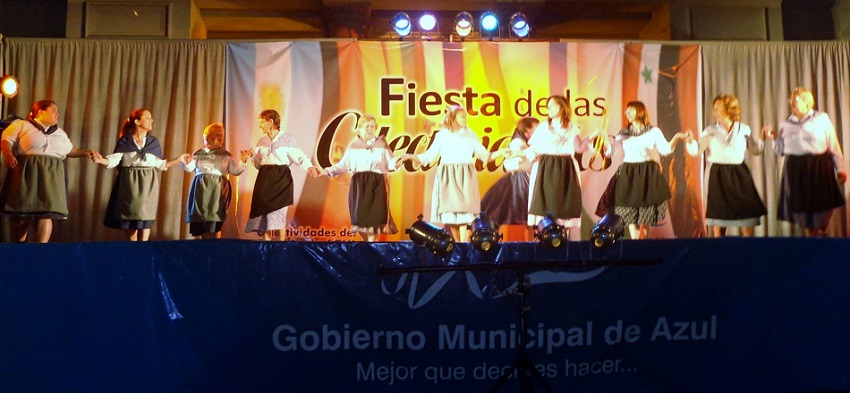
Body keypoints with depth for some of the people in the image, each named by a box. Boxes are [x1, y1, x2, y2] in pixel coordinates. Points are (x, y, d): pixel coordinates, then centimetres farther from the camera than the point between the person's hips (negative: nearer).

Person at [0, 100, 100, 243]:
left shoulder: (60, 133, 23)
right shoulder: (21, 125, 7)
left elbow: (70, 150, 27)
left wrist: (86, 152, 12)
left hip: (51, 176, 3)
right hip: (27, 173, -3)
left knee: (46, 212, -9)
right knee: (22, 211, 2)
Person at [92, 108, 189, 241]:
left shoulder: (154, 142, 8)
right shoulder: (124, 141, 2)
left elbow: (160, 164, 9)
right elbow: (114, 160, -7)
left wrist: (179, 159, 3)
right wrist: (101, 160, -26)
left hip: (147, 184, 1)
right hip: (129, 183, -1)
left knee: (145, 217, -4)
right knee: (129, 216, 4)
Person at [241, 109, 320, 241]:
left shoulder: (287, 139, -5)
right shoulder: (262, 141, 12)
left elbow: (299, 157, -9)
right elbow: (259, 163, 16)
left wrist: (309, 166, -26)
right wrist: (252, 155, -2)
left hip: (281, 178, -5)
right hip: (265, 179, 5)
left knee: (278, 213, -7)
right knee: (264, 212, 4)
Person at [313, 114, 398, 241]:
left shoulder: (382, 145, 6)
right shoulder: (353, 146, 11)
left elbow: (390, 164, 0)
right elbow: (343, 165, 8)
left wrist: (396, 162, -23)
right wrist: (328, 171, -4)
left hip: (377, 184, -2)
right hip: (359, 184, 2)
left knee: (374, 215, -7)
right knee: (359, 216, 0)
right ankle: (367, 241, 17)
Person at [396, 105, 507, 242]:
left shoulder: (471, 135, 10)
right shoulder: (442, 135, 7)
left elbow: (485, 156, 11)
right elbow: (428, 157, 4)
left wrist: (501, 152, -3)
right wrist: (409, 156, -8)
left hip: (465, 178, 0)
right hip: (448, 178, 0)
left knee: (464, 211, -11)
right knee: (450, 211, -1)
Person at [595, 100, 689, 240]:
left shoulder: (653, 131, 5)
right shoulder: (623, 134, 12)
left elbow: (665, 150, -3)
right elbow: (609, 151, 7)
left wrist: (677, 137, -16)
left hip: (647, 175, -2)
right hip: (628, 175, 2)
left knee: (645, 216, 2)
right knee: (630, 213, -3)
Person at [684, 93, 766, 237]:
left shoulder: (744, 129, 4)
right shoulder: (710, 131, 2)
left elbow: (756, 150, 13)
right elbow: (696, 150, -3)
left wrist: (762, 138, -4)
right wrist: (691, 141, -22)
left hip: (739, 174, 1)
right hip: (717, 175, -1)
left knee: (747, 215, 0)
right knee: (718, 214, 5)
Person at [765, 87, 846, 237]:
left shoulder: (822, 119, 1)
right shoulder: (786, 124, 10)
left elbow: (834, 146, 1)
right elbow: (781, 150, 12)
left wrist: (840, 168, 1)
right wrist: (774, 137, -5)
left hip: (819, 167, -2)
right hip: (795, 168, 3)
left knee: (822, 203, 1)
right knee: (801, 204, 5)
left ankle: (821, 233, 25)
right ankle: (810, 235, 21)